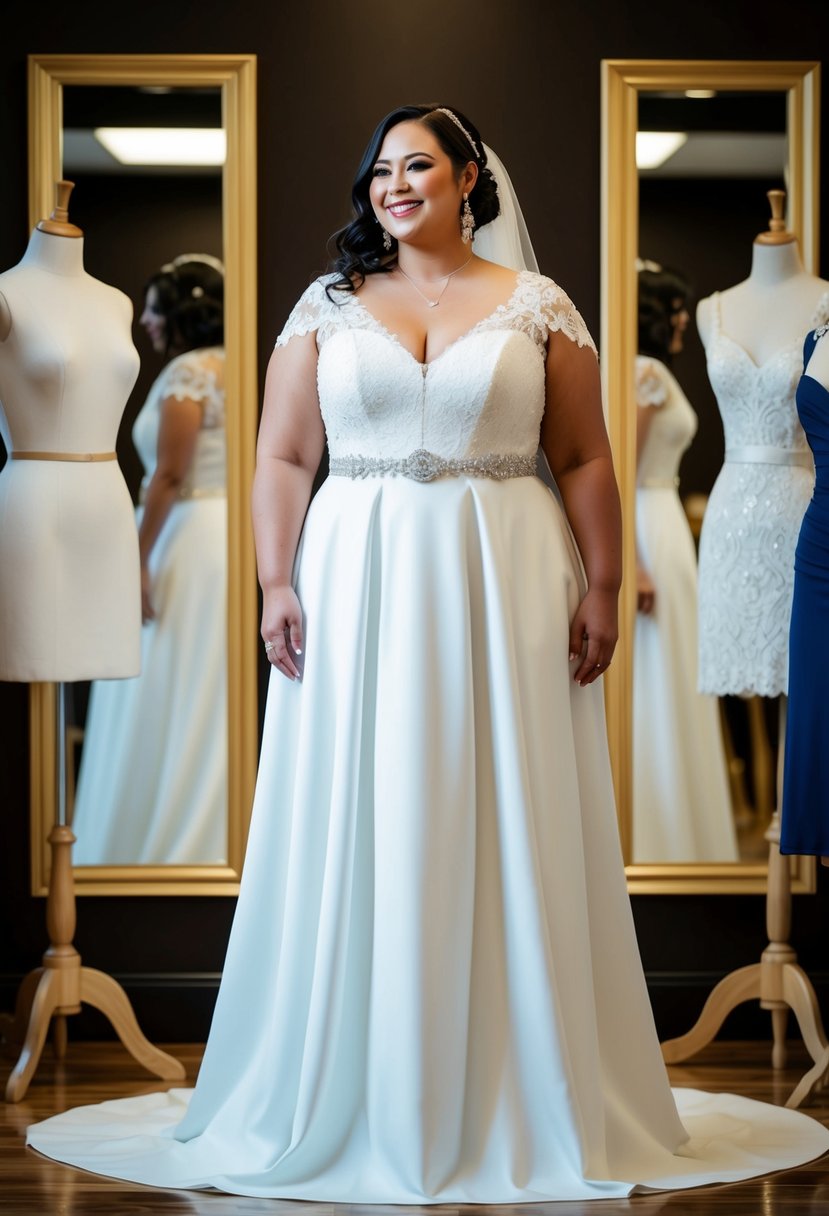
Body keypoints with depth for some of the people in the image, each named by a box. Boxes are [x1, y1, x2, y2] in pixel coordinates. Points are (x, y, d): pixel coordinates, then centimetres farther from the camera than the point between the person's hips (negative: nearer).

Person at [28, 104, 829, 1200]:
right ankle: (360, 1097, 10)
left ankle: (518, 1094, 11)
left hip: (507, 590, -1)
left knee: (507, 832, 1)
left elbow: (585, 462, 5)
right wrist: (276, 584, -5)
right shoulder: (327, 309, 10)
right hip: (359, 585, 1)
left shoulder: (538, 307, 7)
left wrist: (601, 590, -3)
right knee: (360, 833, 1)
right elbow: (282, 459, 6)